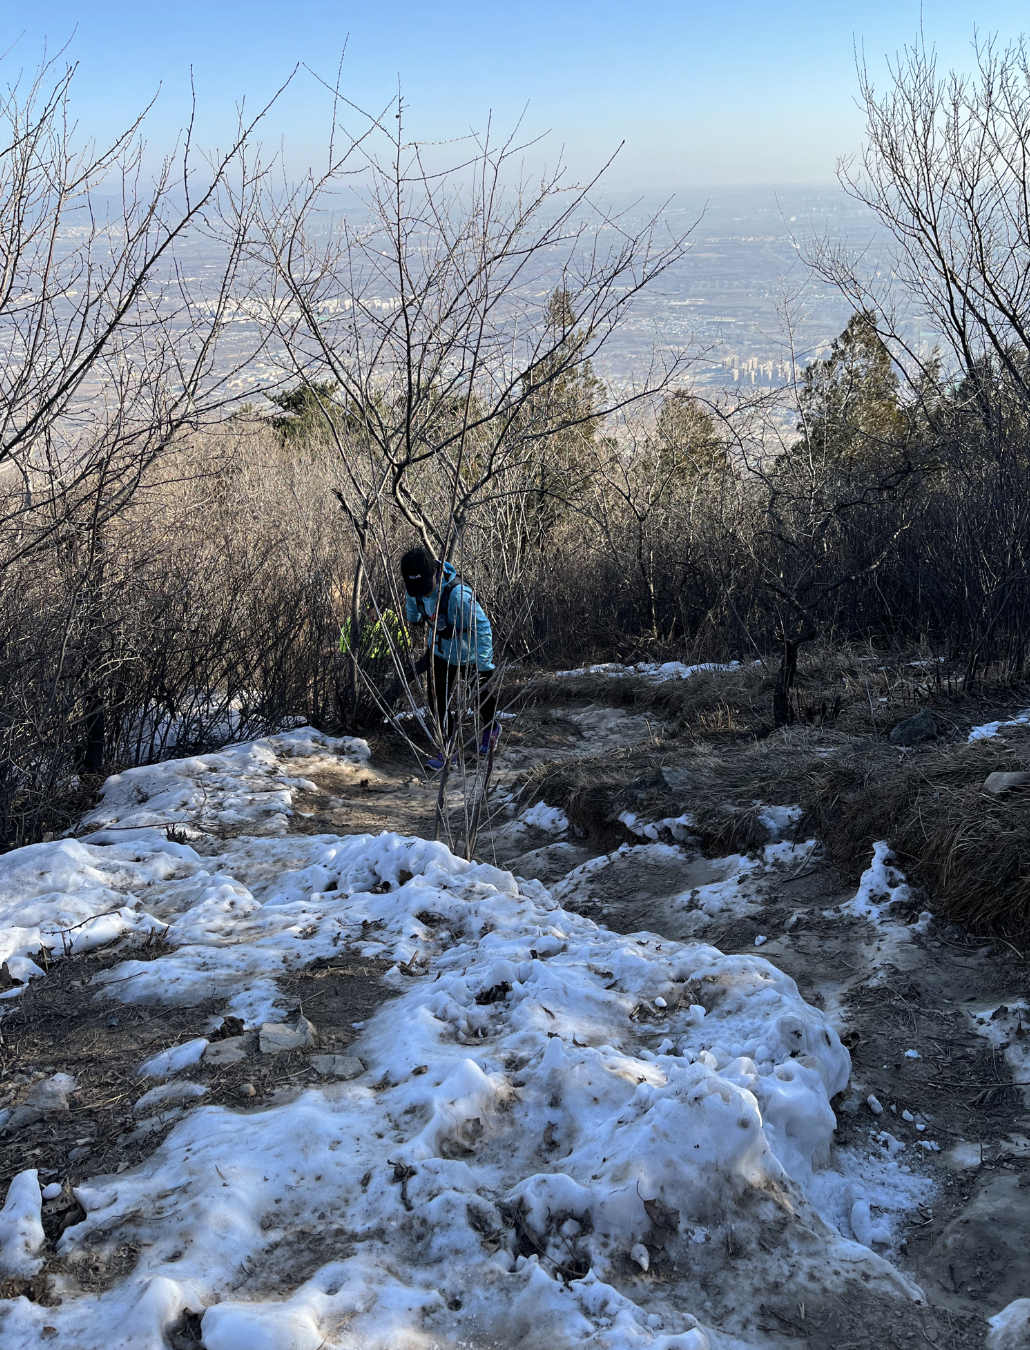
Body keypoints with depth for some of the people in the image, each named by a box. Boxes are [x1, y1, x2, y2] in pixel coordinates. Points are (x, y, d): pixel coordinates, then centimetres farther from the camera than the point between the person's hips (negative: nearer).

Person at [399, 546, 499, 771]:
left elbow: (482, 628, -33)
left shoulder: (458, 594, -38)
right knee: (438, 700, 0)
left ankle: (490, 730, 46)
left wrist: (484, 664, -31)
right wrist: (413, 617, 17)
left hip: (469, 656, -5)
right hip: (440, 652, 5)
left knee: (483, 694, 18)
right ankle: (448, 748, 15)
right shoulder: (416, 589, -20)